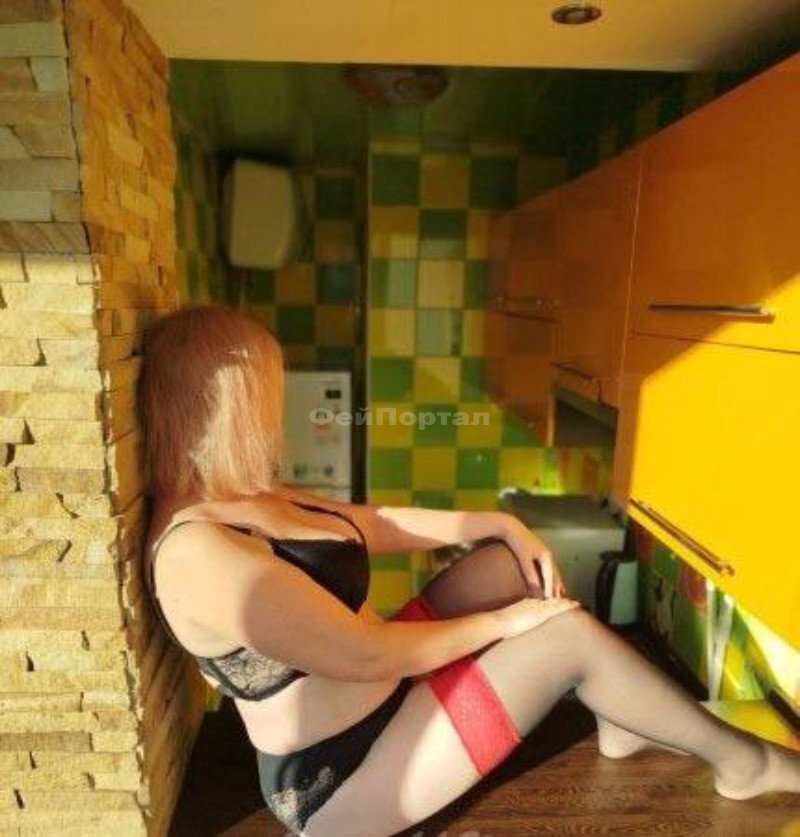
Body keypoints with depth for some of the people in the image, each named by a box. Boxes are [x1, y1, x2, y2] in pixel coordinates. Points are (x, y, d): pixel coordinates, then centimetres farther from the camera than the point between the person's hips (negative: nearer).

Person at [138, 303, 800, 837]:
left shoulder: (248, 501, 1)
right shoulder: (198, 550, -29)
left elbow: (376, 524, 6)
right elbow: (369, 655, -27)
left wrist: (502, 524, 0)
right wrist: (503, 622, -14)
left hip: (375, 692, 9)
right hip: (338, 778, -8)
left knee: (513, 560, 3)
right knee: (572, 633, -13)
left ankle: (620, 717, 21)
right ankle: (741, 760, 14)